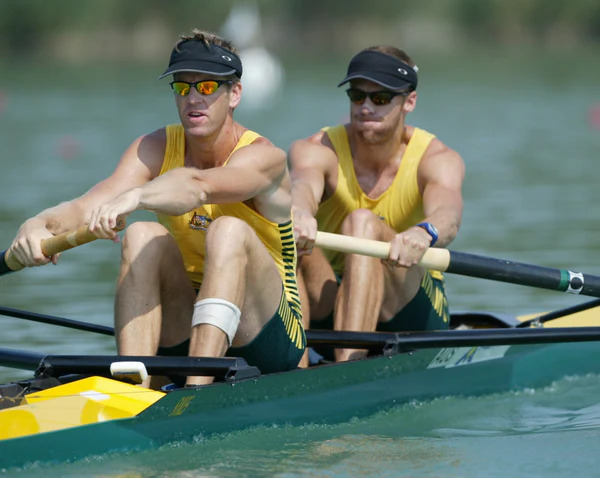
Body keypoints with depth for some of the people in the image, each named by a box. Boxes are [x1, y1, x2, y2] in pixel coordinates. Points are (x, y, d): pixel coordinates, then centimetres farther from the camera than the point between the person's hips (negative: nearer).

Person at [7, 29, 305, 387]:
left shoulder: (265, 158, -14)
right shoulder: (156, 150, 0)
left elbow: (196, 185, -39)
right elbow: (88, 206, -20)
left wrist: (135, 197, -58)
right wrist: (40, 225, -42)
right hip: (183, 329, 4)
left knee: (229, 232, -31)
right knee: (144, 235, -23)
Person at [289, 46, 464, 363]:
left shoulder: (437, 159, -7)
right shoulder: (317, 150, -5)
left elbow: (447, 213, -31)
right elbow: (304, 185, -31)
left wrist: (424, 233, -57)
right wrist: (300, 212, -57)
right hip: (327, 310, 1)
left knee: (361, 222, -30)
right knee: (295, 236, -28)